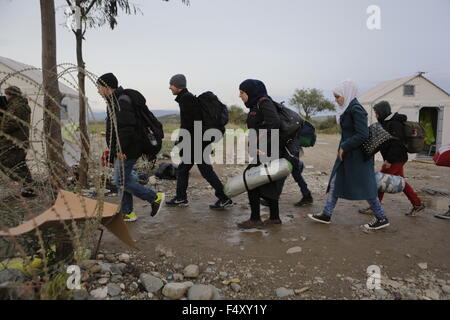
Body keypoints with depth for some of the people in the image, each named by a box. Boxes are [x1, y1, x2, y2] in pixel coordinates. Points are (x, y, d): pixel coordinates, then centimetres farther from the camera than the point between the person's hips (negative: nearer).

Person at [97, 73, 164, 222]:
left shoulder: (121, 102, -18)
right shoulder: (114, 101, 17)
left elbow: (126, 127, -27)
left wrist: (121, 149, -26)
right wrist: (112, 149, 22)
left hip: (126, 151, -10)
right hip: (121, 150, 10)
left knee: (121, 181, -6)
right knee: (124, 180, 13)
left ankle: (155, 198, 3)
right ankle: (127, 213, 23)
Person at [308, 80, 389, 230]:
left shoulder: (356, 109, -17)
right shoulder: (347, 109, 10)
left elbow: (362, 134, -23)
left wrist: (344, 147, -18)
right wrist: (343, 147, 9)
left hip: (357, 155, -10)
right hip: (347, 153, 10)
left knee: (364, 186, 1)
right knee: (335, 182, 12)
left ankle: (382, 218, 17)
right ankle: (326, 214, 20)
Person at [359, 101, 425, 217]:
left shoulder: (394, 124, -18)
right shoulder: (386, 122, 13)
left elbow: (396, 143, -24)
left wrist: (389, 160, -24)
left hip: (396, 159, -10)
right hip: (395, 159, 10)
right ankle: (417, 204, 23)